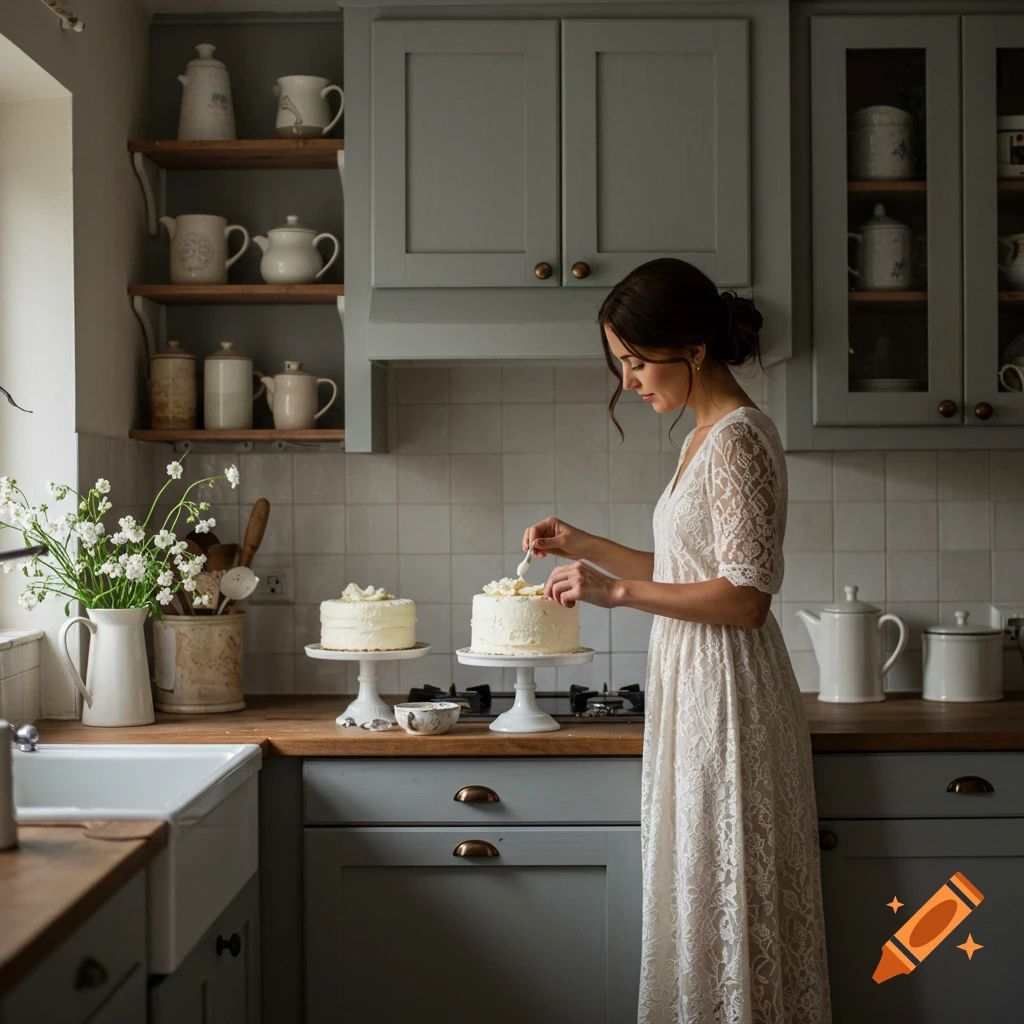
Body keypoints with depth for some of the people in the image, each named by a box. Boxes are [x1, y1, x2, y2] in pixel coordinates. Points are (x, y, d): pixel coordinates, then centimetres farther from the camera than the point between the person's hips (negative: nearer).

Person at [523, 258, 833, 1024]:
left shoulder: (738, 438, -16)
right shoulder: (709, 435, 14)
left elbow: (745, 596, -21)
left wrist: (617, 592, -20)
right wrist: (586, 547, 14)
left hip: (727, 697, -10)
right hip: (696, 686, 10)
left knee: (724, 894, -1)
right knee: (705, 893, 14)